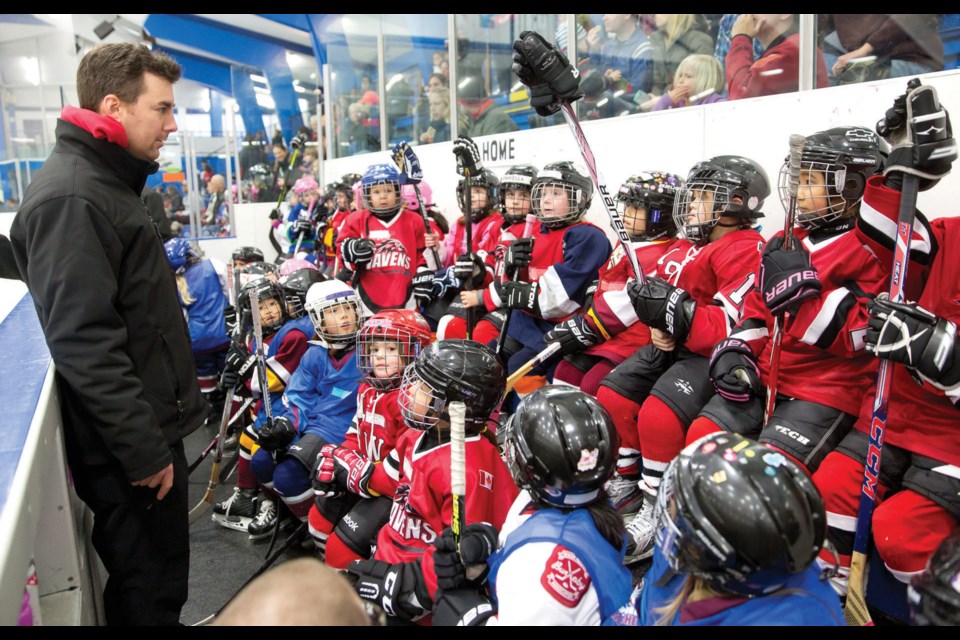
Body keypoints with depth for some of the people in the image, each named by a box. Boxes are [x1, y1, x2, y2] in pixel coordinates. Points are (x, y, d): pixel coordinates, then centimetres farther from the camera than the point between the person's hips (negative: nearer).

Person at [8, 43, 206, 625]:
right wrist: (144, 449, -20)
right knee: (148, 589, 6)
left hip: (149, 425, 9)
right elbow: (84, 345, -25)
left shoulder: (108, 181, 14)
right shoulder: (70, 198, -19)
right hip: (127, 447, -9)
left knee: (161, 574, 22)